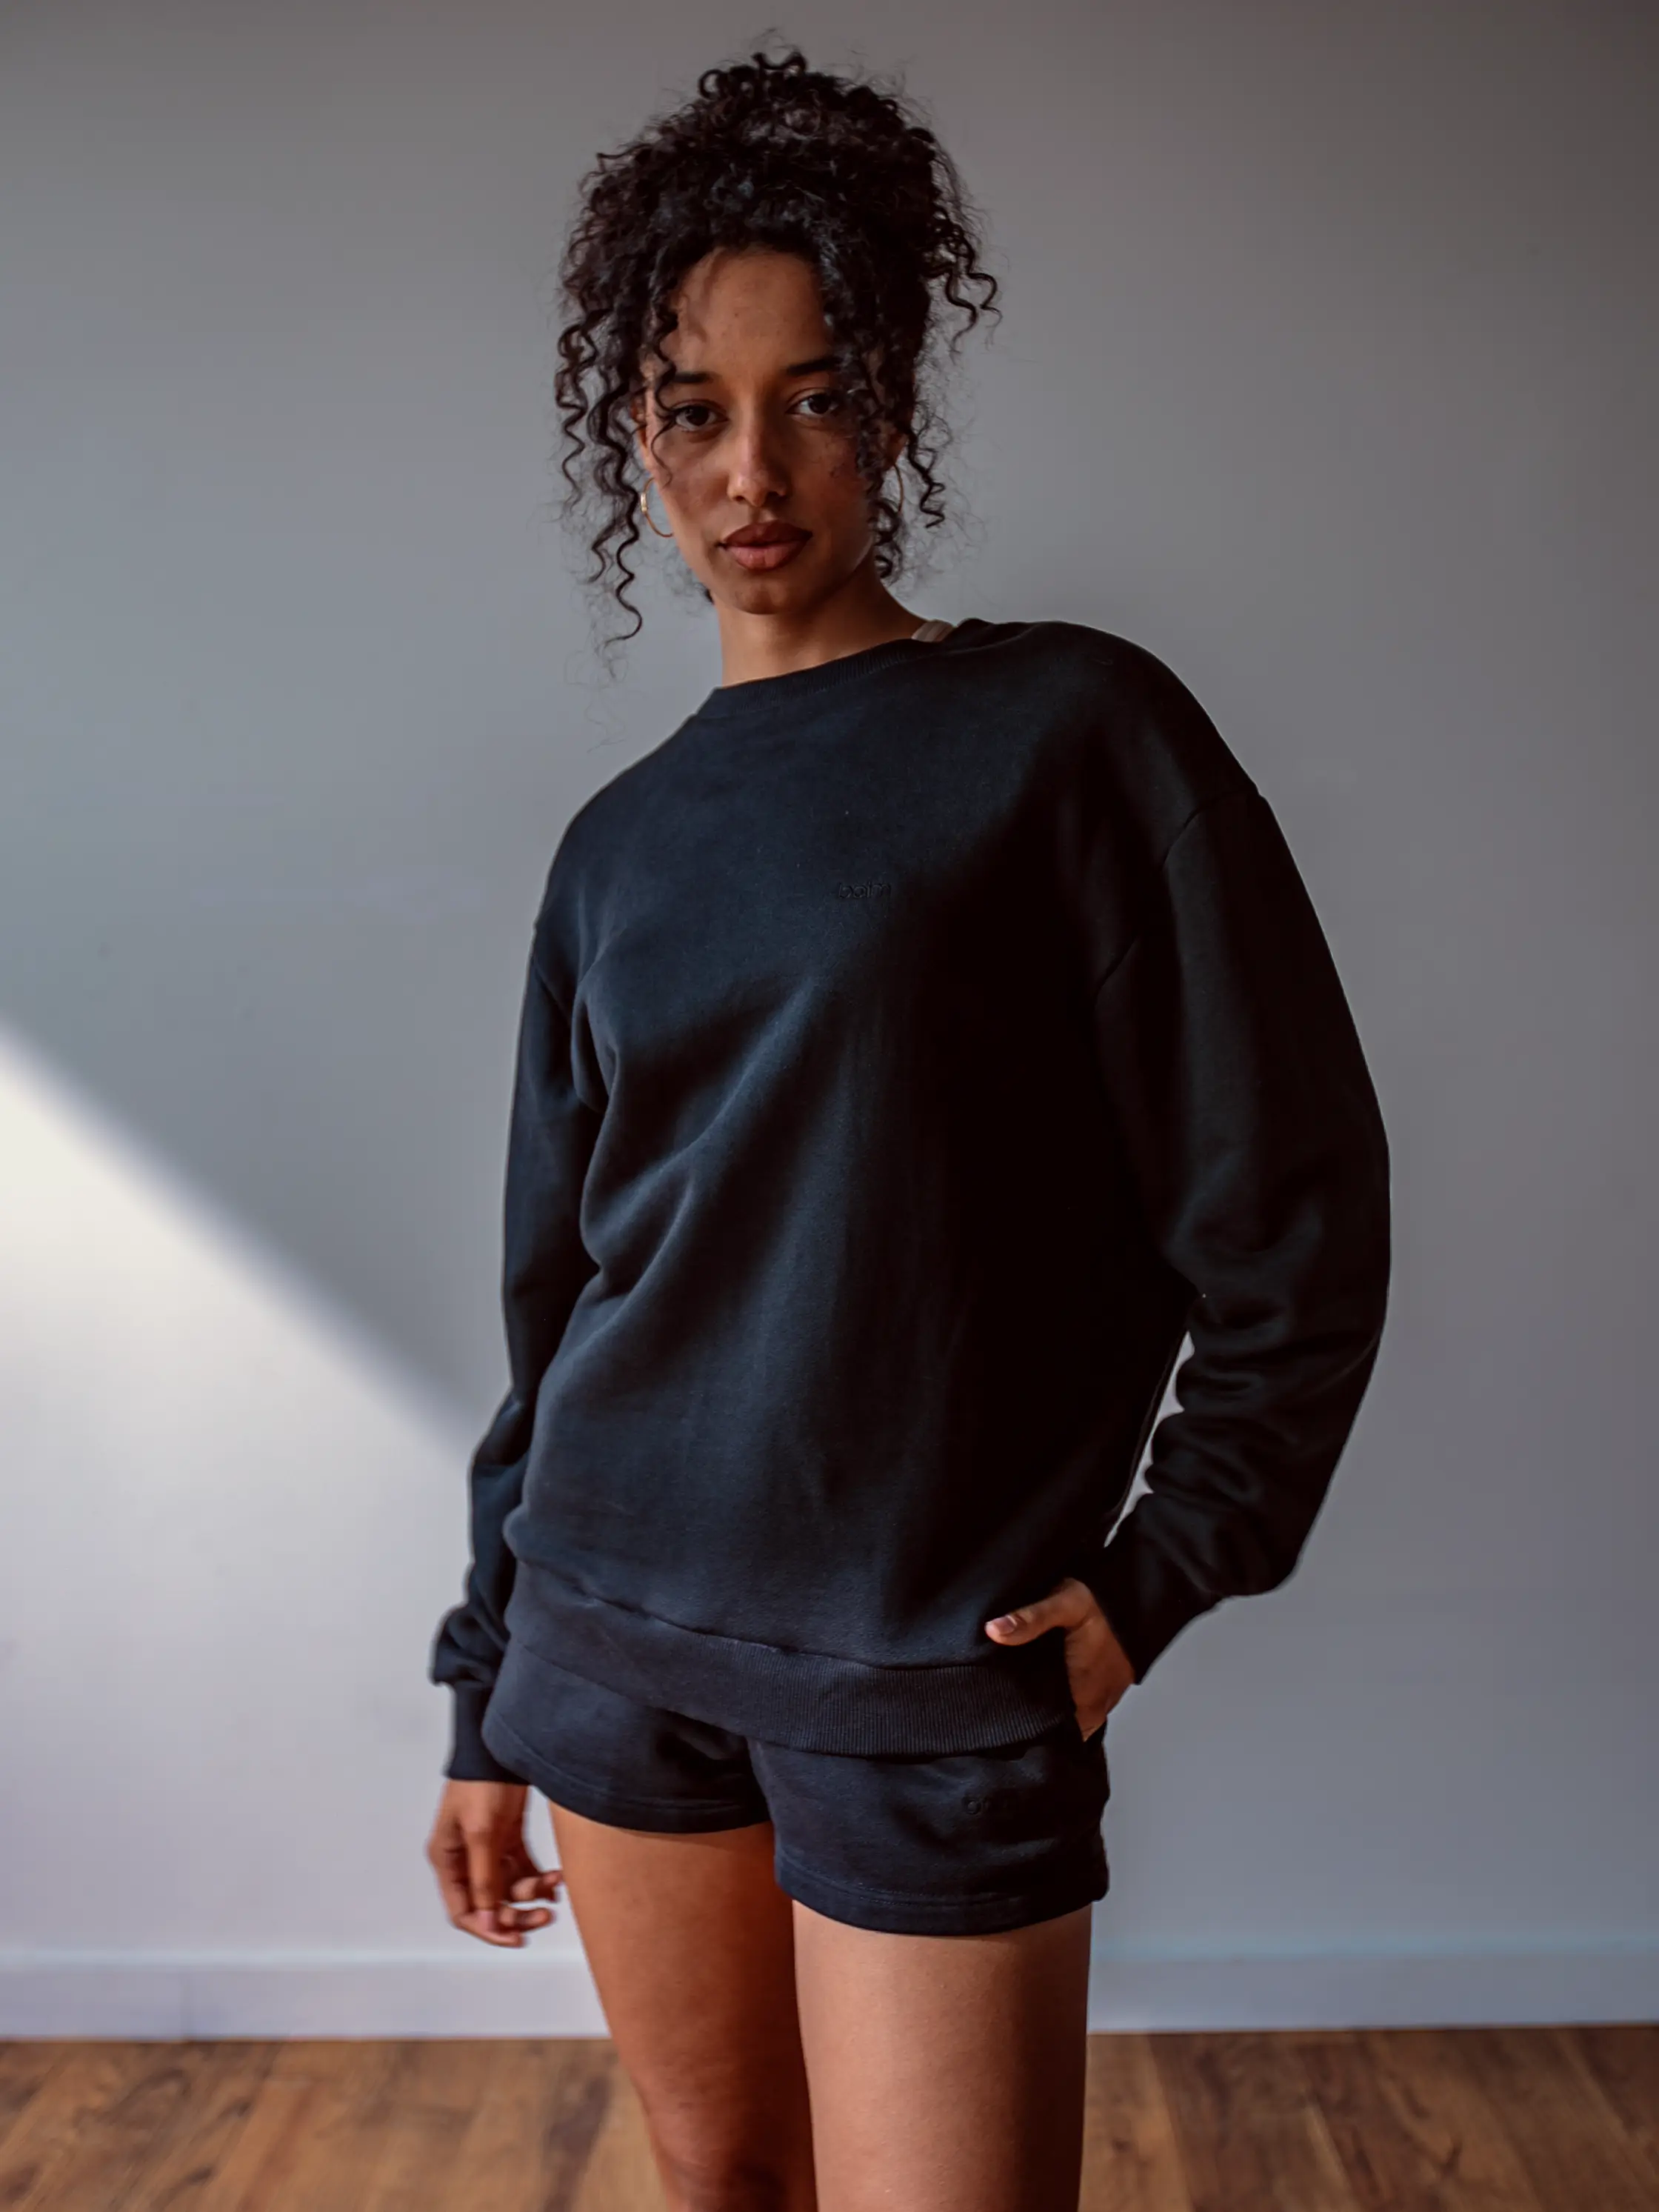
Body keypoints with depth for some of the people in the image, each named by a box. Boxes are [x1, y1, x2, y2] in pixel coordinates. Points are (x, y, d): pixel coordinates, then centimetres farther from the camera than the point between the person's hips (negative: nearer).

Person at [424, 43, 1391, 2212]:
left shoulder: (1074, 732, -6)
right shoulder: (622, 844, 7)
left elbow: (1297, 1220, -5)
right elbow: (555, 1297, 11)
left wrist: (1154, 1576, -7)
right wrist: (487, 1703, 14)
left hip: (933, 1672, -4)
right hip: (616, 1627, 5)